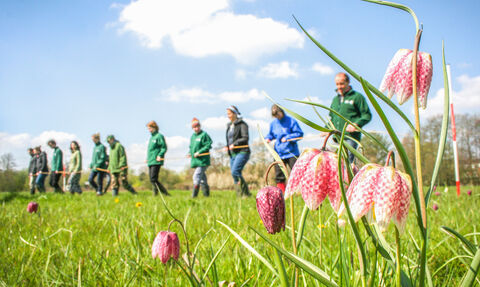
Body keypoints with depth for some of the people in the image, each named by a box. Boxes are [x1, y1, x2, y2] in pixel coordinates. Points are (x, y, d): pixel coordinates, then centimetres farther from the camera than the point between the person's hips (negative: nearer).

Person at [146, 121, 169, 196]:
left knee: (153, 179, -15)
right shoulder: (151, 137, 21)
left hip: (156, 161, -9)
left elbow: (164, 147, -11)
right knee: (152, 180, 7)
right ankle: (165, 193, 10)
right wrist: (148, 158, 17)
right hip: (150, 162, 9)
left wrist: (160, 155, -23)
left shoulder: (159, 136, -4)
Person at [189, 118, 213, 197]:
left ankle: (194, 195, -14)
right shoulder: (192, 136, 15)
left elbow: (208, 146, -13)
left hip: (203, 161, -8)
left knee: (197, 176, -16)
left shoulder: (204, 135, -7)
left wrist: (199, 152, -18)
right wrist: (190, 153, 6)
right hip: (195, 161, 8)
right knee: (202, 177, 15)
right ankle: (206, 193, 24)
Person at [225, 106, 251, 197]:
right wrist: (227, 147, 8)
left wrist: (234, 144, -19)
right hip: (232, 154, 8)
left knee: (235, 172, -22)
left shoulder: (242, 124, -3)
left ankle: (246, 193, -14)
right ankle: (240, 195, 5)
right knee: (234, 174, 1)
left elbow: (245, 138, -12)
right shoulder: (229, 125, 21)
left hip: (242, 152, -8)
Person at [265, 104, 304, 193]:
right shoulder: (273, 123, 9)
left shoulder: (291, 121, -5)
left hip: (291, 152, -4)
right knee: (279, 176, 6)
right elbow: (271, 134, 23)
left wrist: (287, 138, -14)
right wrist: (267, 138, 1)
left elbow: (299, 134, -6)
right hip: (278, 153, 4)